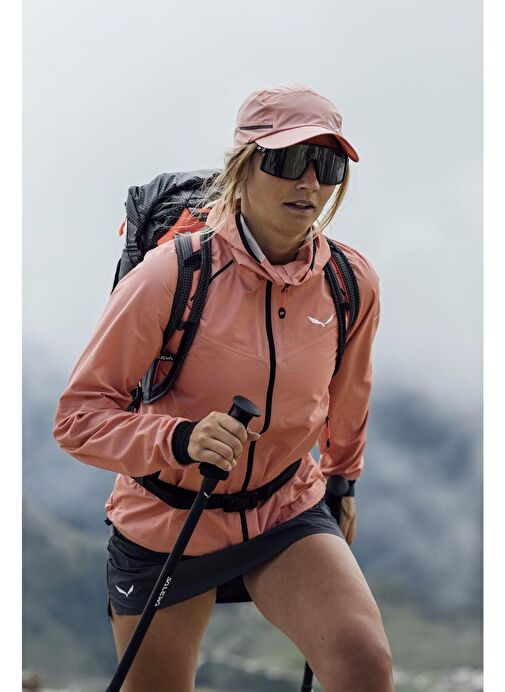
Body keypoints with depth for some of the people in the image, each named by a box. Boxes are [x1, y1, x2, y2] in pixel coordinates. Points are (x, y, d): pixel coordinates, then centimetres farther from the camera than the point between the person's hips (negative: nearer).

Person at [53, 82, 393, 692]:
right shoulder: (173, 272, -19)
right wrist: (179, 440, -34)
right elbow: (79, 415, -17)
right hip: (165, 525, -2)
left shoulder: (352, 282, -8)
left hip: (288, 515, 2)